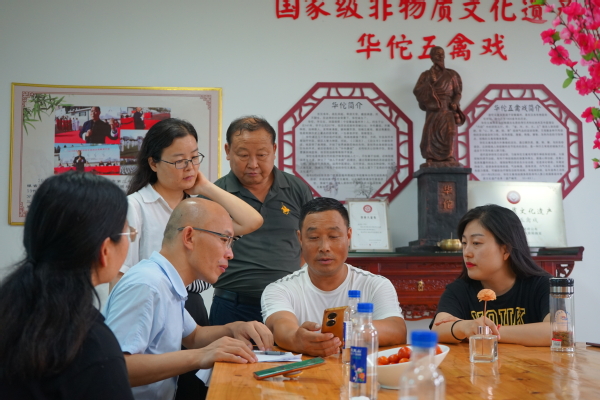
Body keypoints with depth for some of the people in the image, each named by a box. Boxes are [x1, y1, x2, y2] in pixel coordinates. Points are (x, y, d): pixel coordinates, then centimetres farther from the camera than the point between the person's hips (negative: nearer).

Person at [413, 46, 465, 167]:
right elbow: (416, 91, 1)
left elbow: (458, 92, 9)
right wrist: (429, 82, -10)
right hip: (432, 110, 0)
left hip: (447, 109, 0)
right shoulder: (426, 75, 12)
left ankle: (448, 159, -16)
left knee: (448, 133, -16)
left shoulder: (451, 74, 13)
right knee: (431, 134, -10)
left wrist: (454, 103, -10)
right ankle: (431, 160, -9)